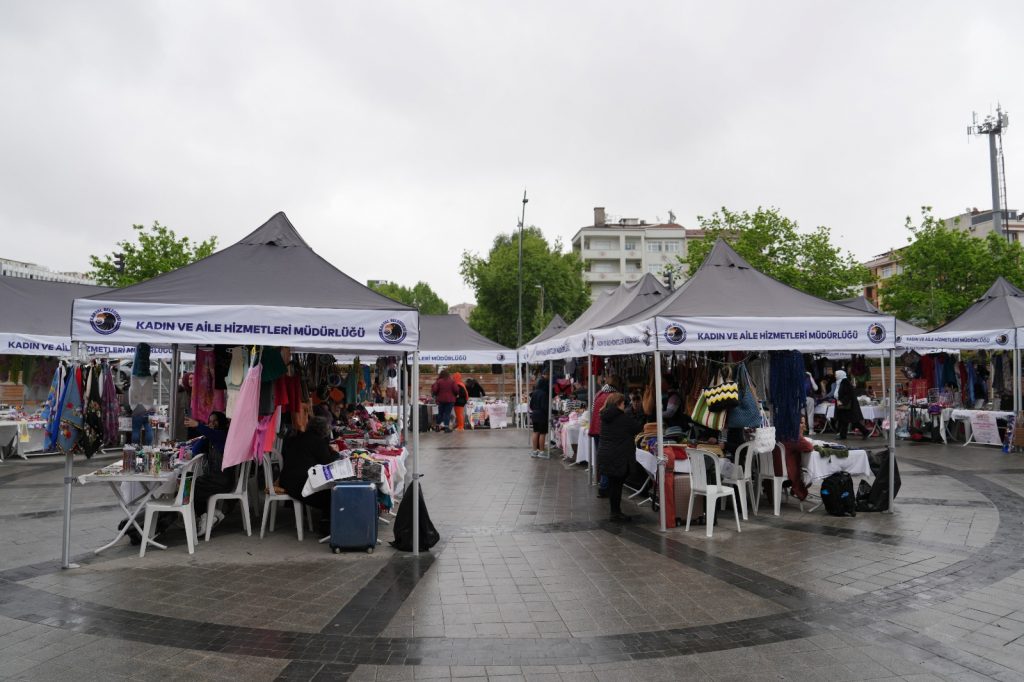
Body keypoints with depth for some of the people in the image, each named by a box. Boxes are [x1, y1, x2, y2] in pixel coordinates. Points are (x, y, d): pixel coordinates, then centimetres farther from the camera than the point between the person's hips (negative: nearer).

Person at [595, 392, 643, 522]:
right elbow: (639, 428, 0)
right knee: (617, 484, -1)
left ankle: (615, 512, 20)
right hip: (619, 457, -7)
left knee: (613, 484, 12)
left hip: (604, 454, 7)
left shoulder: (605, 417, 9)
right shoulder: (625, 417, -11)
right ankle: (616, 513, 4)